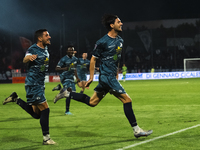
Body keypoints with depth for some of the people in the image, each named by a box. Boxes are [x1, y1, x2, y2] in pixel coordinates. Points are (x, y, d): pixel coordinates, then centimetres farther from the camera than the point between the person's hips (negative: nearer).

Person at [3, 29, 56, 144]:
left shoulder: (45, 50, 12)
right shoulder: (33, 49, -13)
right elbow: (25, 60, -29)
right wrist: (29, 57, -50)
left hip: (40, 84, 8)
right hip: (33, 84, -8)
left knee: (36, 114, 11)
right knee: (45, 109, -10)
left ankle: (16, 99, 24)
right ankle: (46, 138, -2)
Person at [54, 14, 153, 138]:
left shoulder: (120, 40, 12)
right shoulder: (102, 42, -13)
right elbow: (93, 59, -6)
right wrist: (91, 78, -5)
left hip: (112, 76, 9)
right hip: (106, 76, -9)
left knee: (92, 102, 15)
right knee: (127, 100, -10)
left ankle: (67, 94, 25)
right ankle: (136, 130, -4)